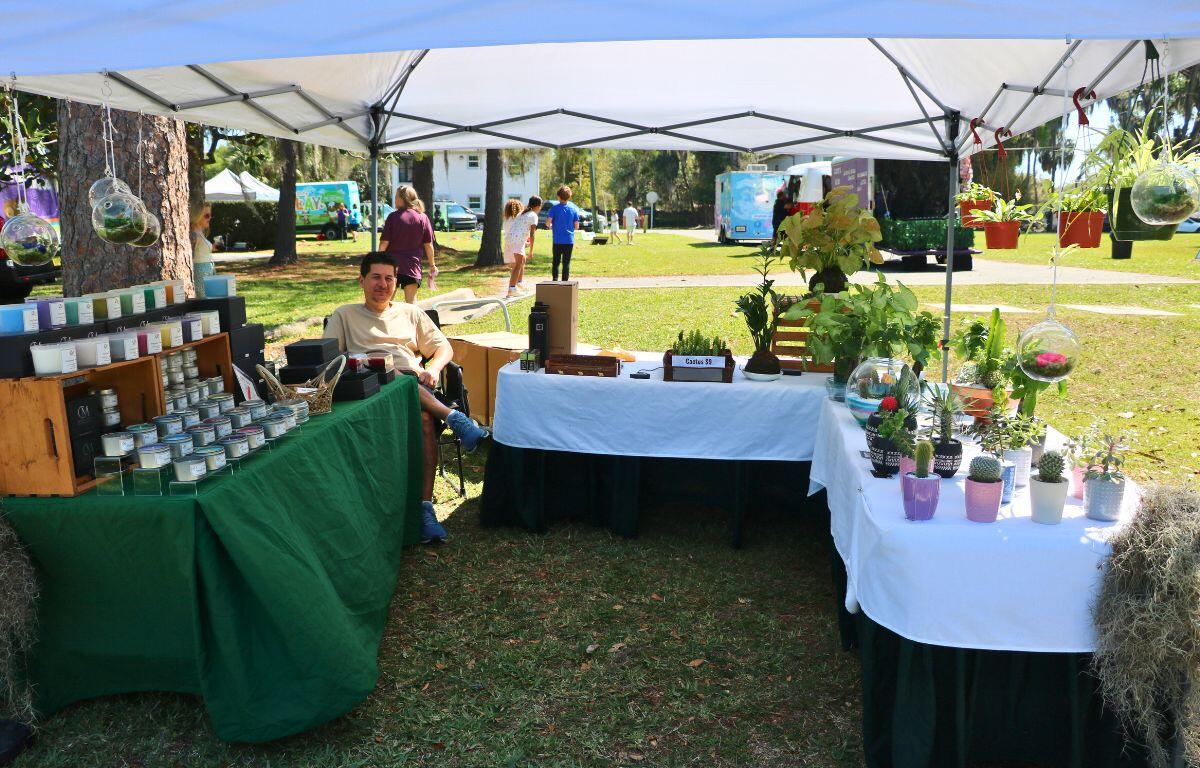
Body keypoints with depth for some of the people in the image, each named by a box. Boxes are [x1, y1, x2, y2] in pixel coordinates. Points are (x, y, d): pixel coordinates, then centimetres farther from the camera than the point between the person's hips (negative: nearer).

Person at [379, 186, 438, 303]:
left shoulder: (393, 216, -7)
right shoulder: (423, 218, 0)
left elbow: (384, 243, -8)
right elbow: (428, 245, 2)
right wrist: (432, 265, 12)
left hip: (392, 264, -1)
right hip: (413, 266, 1)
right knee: (411, 300, 5)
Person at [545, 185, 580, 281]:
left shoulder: (555, 208, -6)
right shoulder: (574, 209, -1)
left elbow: (548, 221, -14)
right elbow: (576, 226, -1)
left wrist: (550, 226, 8)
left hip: (557, 240, -1)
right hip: (569, 240, 1)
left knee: (556, 262, 11)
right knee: (566, 263, 6)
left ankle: (555, 280, 6)